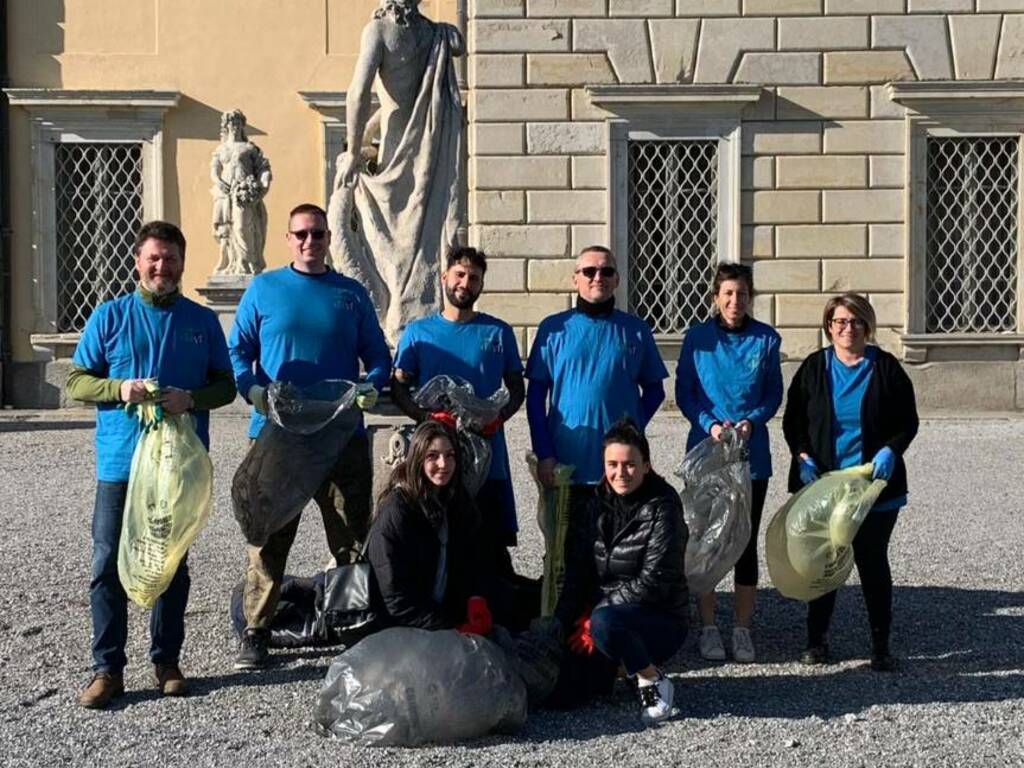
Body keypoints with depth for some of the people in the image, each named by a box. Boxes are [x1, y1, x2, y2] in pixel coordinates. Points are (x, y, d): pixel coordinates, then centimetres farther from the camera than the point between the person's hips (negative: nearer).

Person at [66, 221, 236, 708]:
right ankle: (107, 668, 7)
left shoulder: (202, 321, 6)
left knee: (172, 565, 10)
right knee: (108, 566, -2)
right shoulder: (110, 316, 3)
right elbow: (76, 381, 3)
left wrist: (192, 399, -13)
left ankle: (167, 661, 22)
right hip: (120, 462, -1)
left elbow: (226, 386, 7)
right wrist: (119, 388, -16)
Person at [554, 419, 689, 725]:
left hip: (661, 621, -6)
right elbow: (577, 571, 1)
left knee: (605, 621, -36)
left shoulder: (662, 507, -13)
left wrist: (595, 616, -21)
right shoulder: (597, 504, 5)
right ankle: (617, 666, 17)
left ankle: (654, 683, -12)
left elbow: (654, 581, -20)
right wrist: (563, 622, -13)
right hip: (612, 611, 6)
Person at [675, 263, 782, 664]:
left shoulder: (766, 339, 0)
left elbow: (774, 394, 5)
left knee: (746, 541, 5)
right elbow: (683, 393, 0)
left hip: (751, 454, 1)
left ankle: (742, 628, 17)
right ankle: (708, 627, 17)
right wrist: (710, 424, -15)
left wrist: (752, 421, -13)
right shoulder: (697, 337, -2)